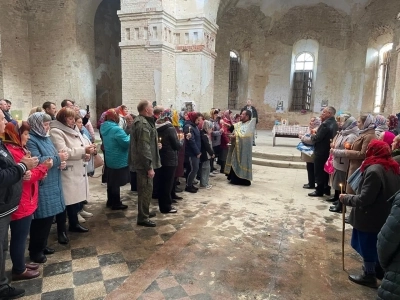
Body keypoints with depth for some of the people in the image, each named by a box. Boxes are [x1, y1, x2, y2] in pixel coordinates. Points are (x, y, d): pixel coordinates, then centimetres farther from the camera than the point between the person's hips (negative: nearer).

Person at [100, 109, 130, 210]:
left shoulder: (104, 128, 5)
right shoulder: (116, 129, -24)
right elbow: (126, 143, -23)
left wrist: (127, 135, 10)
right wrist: (130, 136, -5)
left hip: (110, 160, 9)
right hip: (118, 161, -9)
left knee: (111, 182, 18)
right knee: (116, 183, 1)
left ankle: (110, 201, 30)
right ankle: (116, 204, 11)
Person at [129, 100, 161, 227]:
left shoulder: (140, 121, 14)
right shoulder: (143, 124, -21)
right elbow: (144, 148, -26)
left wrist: (155, 145, 17)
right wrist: (149, 167, -25)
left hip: (141, 161, 11)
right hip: (144, 162, -11)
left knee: (144, 188, 20)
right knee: (146, 189, -3)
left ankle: (144, 212, 33)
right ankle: (143, 218, 7)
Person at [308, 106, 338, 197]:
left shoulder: (325, 124, -21)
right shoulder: (334, 123, 9)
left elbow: (317, 138, -22)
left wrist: (312, 136, -3)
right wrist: (316, 134, 6)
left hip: (321, 151, -9)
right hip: (328, 150, 9)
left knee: (319, 171, 0)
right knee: (325, 170, 18)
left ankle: (319, 190, 7)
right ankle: (326, 189, 26)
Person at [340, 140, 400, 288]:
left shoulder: (374, 170, -27)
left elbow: (363, 199, -26)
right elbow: (388, 193, 11)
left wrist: (345, 198, -10)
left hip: (370, 217, -8)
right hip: (385, 216, 9)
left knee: (367, 246, 10)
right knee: (377, 244, 25)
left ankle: (369, 276, 25)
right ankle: (379, 269, 42)